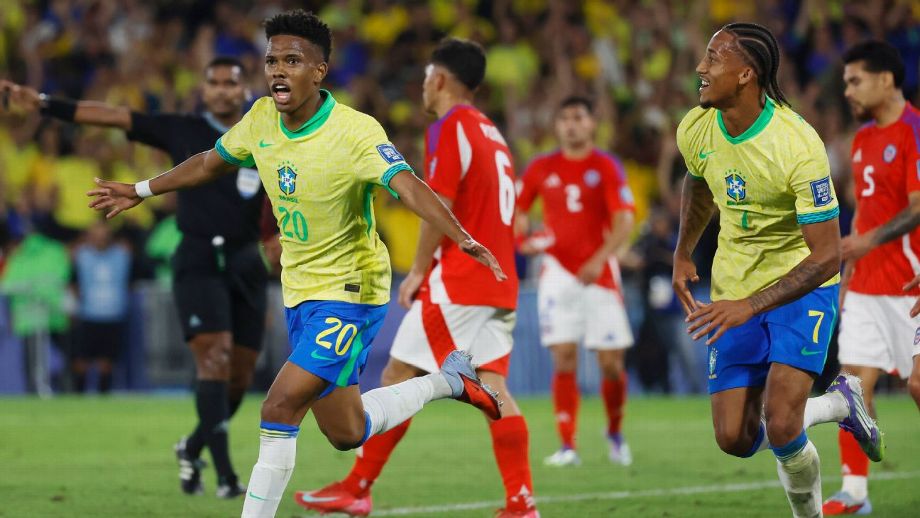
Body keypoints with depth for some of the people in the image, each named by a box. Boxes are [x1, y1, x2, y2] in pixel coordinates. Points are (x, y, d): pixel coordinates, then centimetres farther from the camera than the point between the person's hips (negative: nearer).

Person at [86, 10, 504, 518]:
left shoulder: (356, 132, -23)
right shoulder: (262, 119, -2)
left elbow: (408, 187, -37)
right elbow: (212, 162, 17)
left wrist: (462, 239, -53)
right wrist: (142, 190, 25)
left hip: (350, 291, -8)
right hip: (299, 291, 8)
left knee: (280, 407, -19)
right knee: (346, 433, 17)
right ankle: (447, 381, 39)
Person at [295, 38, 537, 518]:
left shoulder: (449, 129, -8)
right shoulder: (491, 133, 19)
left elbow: (439, 209, -15)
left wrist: (418, 271, -7)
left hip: (456, 282, -8)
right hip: (500, 284, 8)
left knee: (397, 378, -2)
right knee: (492, 388, 3)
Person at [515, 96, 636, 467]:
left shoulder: (606, 167, -2)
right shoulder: (541, 169, 6)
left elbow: (624, 221, -11)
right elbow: (517, 209, 18)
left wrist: (599, 260, -25)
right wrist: (522, 239, -3)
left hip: (599, 273, -1)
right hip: (559, 271, 1)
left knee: (611, 363, -2)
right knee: (564, 359, -9)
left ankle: (615, 433, 23)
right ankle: (567, 446, -7)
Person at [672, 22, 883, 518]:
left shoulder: (798, 144, -27)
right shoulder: (695, 129, -7)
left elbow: (826, 256, -27)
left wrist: (749, 306, -35)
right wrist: (683, 253, 8)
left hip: (802, 289, -6)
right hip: (733, 292, 6)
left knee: (780, 428, -24)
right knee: (735, 439, -1)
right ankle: (837, 403, 25)